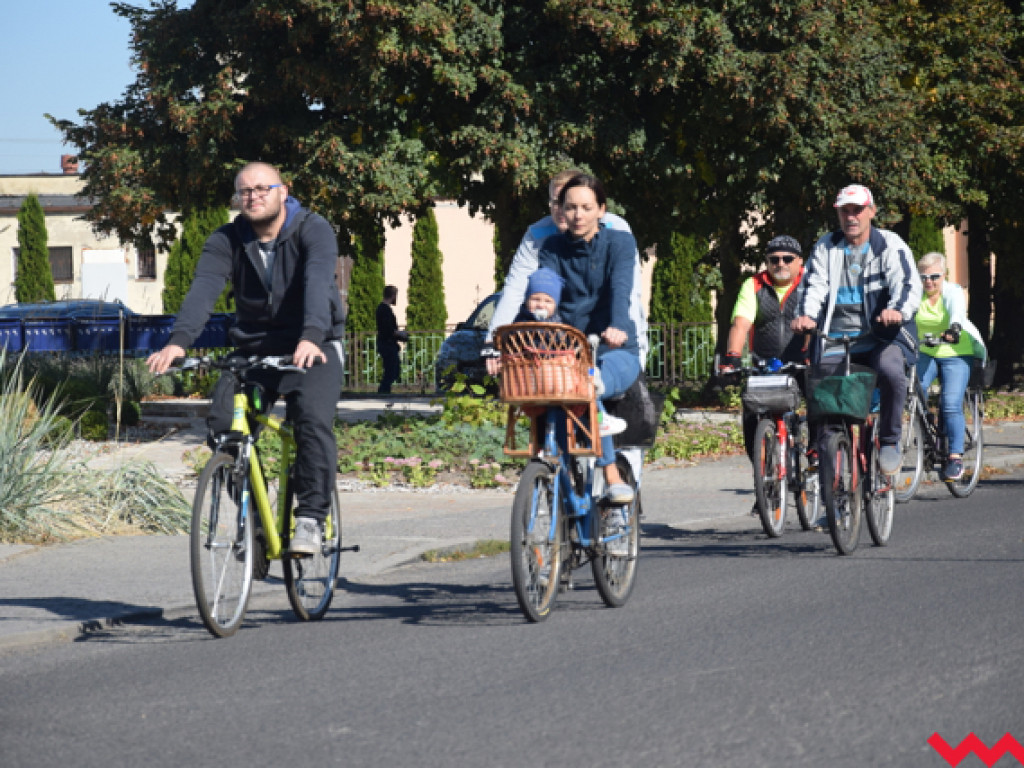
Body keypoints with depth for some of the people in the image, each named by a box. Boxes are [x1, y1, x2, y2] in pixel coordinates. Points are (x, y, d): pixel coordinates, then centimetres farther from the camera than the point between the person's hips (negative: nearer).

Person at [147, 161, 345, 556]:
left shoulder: (313, 230, -12)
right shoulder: (226, 241, -3)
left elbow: (318, 282, -30)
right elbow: (203, 290, -20)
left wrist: (311, 337, -49)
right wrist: (178, 341, -39)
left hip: (313, 349, -3)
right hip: (252, 350, 3)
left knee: (314, 420, -27)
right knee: (222, 422, -17)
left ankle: (311, 518, -18)